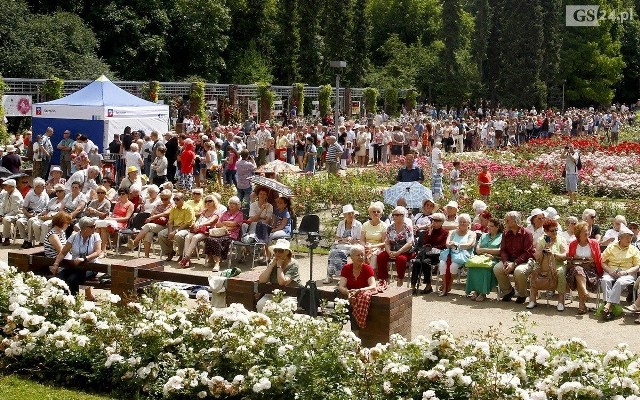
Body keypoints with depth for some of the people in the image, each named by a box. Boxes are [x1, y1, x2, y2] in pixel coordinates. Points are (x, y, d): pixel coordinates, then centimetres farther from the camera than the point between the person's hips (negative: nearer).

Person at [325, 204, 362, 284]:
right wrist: (342, 240, -7)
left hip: (352, 246, -4)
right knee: (332, 252, -28)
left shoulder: (358, 224, 3)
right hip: (340, 244, 4)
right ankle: (329, 275, -30)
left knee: (341, 253, -33)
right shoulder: (341, 224, 15)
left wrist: (351, 241, -16)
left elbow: (359, 241, 1)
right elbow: (337, 238, 13)